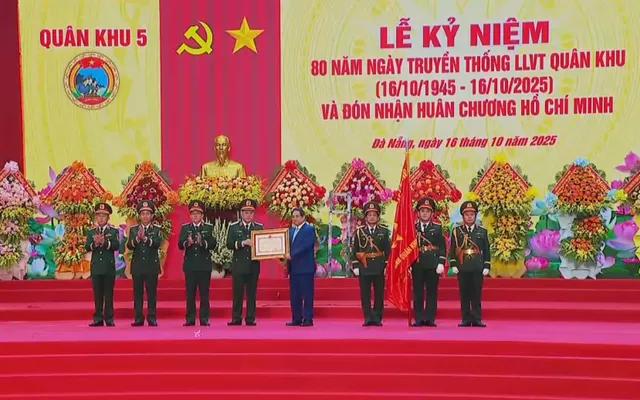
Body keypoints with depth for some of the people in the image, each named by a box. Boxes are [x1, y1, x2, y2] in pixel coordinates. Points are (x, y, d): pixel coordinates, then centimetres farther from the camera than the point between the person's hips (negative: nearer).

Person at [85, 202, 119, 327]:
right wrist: (95, 243, -23)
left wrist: (104, 242, -26)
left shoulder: (114, 231, 2)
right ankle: (98, 319, 8)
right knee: (97, 294, 4)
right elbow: (86, 247, -3)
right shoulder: (91, 232, 8)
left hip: (109, 267, -2)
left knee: (108, 293, 1)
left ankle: (109, 319, 4)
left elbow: (116, 246, -12)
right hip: (96, 267, 2)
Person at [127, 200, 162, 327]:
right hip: (137, 266, 2)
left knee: (151, 293, 0)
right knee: (137, 293, 3)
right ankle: (138, 318, 8)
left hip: (152, 266, -1)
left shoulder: (157, 229, 2)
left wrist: (145, 238, -32)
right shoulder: (133, 229, 7)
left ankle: (151, 318, 5)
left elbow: (157, 243, -15)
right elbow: (129, 246, -6)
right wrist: (137, 238, -26)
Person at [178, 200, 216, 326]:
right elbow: (180, 245, -5)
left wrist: (202, 242, -27)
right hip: (190, 265, 1)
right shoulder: (185, 228, 8)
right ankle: (190, 319, 7)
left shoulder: (209, 228, 5)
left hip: (204, 265, -1)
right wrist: (188, 243, -26)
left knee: (204, 293, 1)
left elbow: (213, 244, -8)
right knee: (190, 293, 3)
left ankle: (204, 319, 5)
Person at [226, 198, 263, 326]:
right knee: (237, 293, 1)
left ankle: (250, 319, 6)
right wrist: (243, 243, -19)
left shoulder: (259, 227, 10)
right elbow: (229, 244, -6)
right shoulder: (234, 227, 5)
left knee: (251, 294, 2)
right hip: (238, 265, -1)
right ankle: (236, 318, 6)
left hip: (253, 265, 1)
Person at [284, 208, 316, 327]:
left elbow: (305, 246, -17)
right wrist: (285, 256, -3)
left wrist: (291, 256, -20)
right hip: (293, 267, 8)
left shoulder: (309, 229, -5)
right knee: (294, 295, 8)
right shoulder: (291, 230, 18)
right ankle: (296, 319, 14)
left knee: (307, 294, -4)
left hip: (305, 267, -8)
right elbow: (289, 246, 17)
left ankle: (308, 319, -2)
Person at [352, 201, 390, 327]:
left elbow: (387, 251, 5)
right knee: (365, 294, 1)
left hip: (379, 268, 0)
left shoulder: (384, 232, 6)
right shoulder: (359, 231, 5)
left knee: (379, 294, 2)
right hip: (364, 268, 0)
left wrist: (386, 266, -3)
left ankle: (377, 318, 9)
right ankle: (368, 318, 7)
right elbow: (355, 251, 5)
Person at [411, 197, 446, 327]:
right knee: (418, 293, 2)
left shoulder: (437, 228, 6)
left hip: (433, 264, -1)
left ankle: (430, 319, 5)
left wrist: (441, 263, -9)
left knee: (432, 292, 1)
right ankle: (418, 319, 6)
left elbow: (442, 247, 1)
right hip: (417, 264, 1)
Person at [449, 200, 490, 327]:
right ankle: (466, 319, 6)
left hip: (477, 268, 0)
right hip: (462, 268, 0)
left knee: (476, 294, 0)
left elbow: (486, 251, 8)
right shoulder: (456, 231, 7)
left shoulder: (482, 232, 9)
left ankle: (477, 319, 4)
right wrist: (453, 265, -4)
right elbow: (453, 250, 5)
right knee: (464, 294, 1)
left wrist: (486, 266, 0)